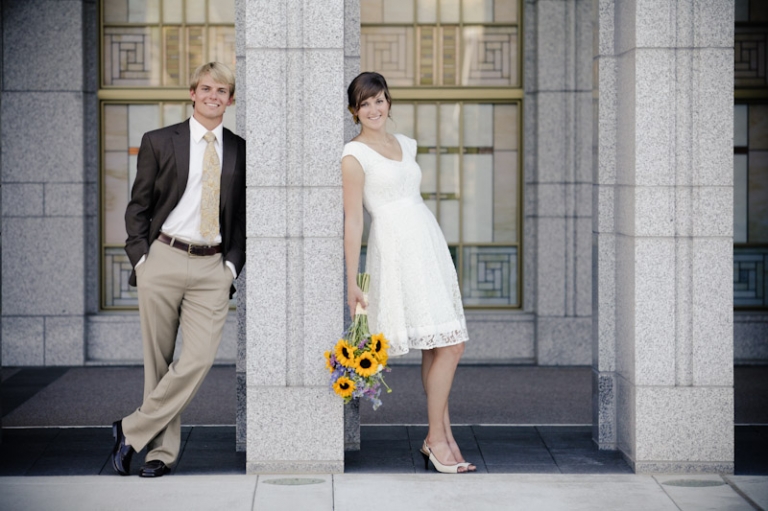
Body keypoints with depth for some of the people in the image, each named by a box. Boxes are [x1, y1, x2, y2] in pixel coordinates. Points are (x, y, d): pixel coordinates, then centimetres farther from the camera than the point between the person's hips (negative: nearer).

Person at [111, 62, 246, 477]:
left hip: (213, 269, 1)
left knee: (199, 358, -12)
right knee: (158, 360, 4)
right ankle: (162, 449, 15)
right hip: (164, 260, -1)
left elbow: (243, 216, 15)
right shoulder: (159, 142, 5)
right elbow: (138, 207, 6)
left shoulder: (239, 151, 10)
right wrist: (141, 259, -4)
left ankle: (132, 431, 1)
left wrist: (233, 263, 3)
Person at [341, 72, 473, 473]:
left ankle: (442, 436, 12)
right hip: (397, 248, -7)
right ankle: (437, 438, -2)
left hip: (429, 243, 7)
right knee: (449, 345, -11)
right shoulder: (355, 154, -4)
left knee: (438, 348, 5)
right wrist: (352, 282, -10)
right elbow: (352, 220, -7)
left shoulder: (406, 145, 16)